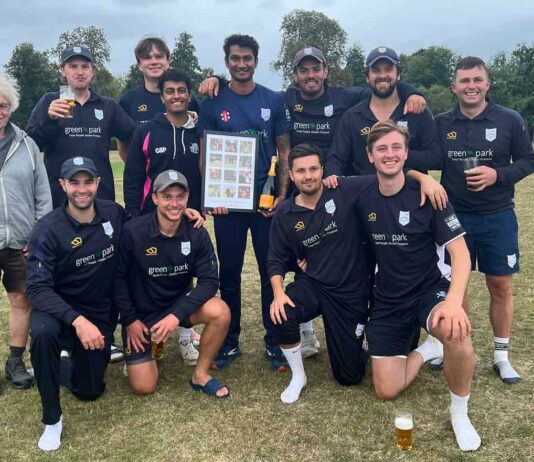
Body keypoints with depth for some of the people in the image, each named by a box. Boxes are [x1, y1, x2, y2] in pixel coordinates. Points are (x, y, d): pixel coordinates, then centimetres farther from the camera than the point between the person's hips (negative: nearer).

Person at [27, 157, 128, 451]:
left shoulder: (113, 213, -9)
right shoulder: (48, 230, -21)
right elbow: (38, 289, -26)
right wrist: (77, 320, -41)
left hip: (99, 313, 3)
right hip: (58, 308, -3)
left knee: (89, 391, 7)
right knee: (42, 333, -38)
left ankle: (78, 356, 42)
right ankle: (52, 419, -18)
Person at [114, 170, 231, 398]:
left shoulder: (197, 234, -14)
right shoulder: (133, 231, -20)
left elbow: (209, 281, -16)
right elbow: (118, 276, -10)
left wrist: (177, 315, -27)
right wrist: (129, 320, -10)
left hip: (180, 303, 2)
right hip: (141, 313, -2)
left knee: (220, 312, -28)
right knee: (144, 387, -8)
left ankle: (200, 374, -6)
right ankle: (145, 347, 27)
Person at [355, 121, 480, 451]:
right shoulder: (363, 199, -4)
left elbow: (460, 252, -18)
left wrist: (454, 300, -35)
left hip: (430, 289, -3)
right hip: (388, 301, 3)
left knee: (455, 329, -38)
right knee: (387, 391, -3)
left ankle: (460, 412, -11)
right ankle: (426, 350, 28)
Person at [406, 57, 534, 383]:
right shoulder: (441, 124, 0)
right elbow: (433, 161, 4)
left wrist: (497, 175, -18)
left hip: (498, 217, -1)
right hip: (455, 215, 1)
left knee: (501, 285, 6)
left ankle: (502, 355, 22)